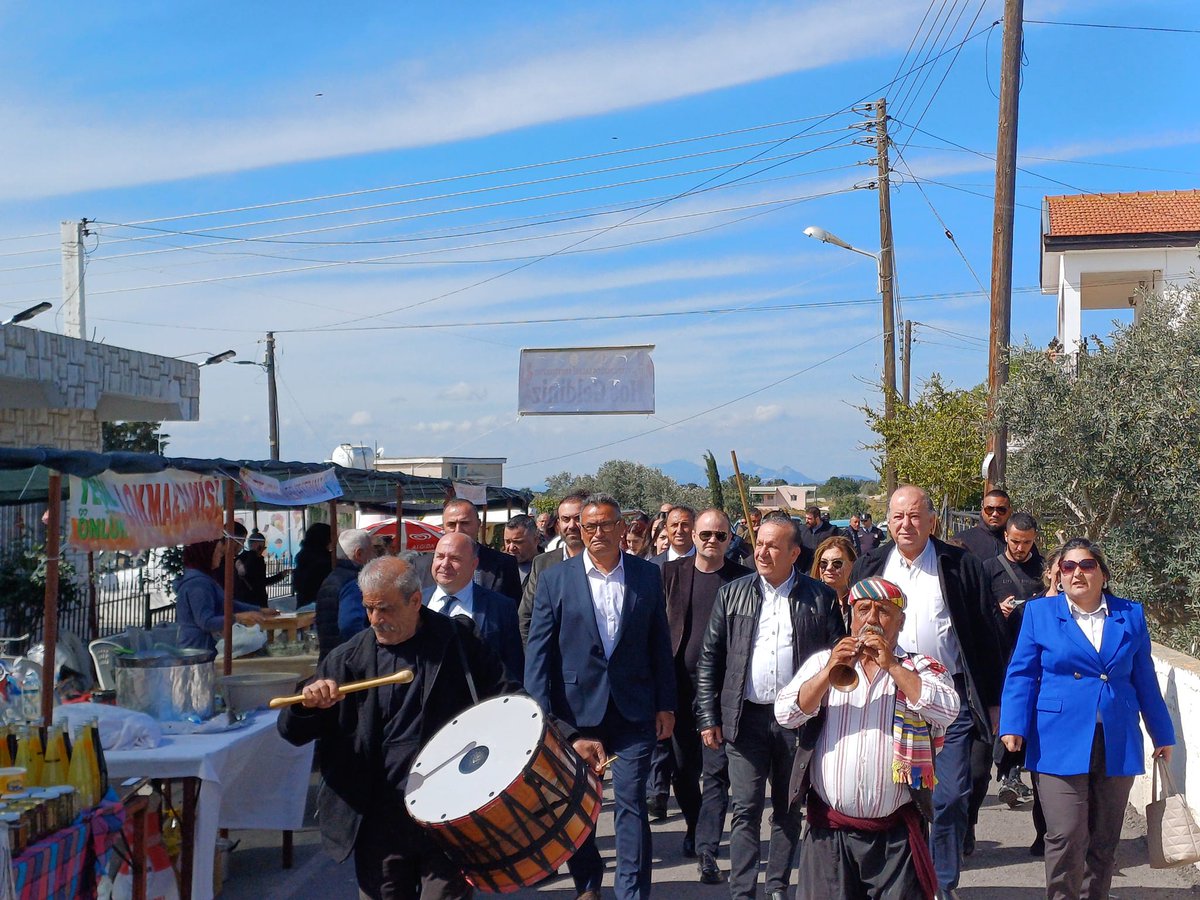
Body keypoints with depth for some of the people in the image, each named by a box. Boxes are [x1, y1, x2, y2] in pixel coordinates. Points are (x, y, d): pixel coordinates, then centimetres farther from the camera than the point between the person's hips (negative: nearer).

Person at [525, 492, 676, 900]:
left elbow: (660, 644, 6)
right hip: (575, 710, 0)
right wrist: (541, 714, -10)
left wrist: (666, 706, 4)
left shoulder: (648, 576, 3)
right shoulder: (555, 579, -2)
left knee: (632, 803, 0)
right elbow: (538, 651, -4)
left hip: (633, 710, 0)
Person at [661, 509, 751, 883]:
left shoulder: (742, 578, -1)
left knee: (717, 770, -4)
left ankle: (707, 850, 3)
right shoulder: (671, 572, 4)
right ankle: (694, 826, 37)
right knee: (683, 765, 13)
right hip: (679, 681, 2)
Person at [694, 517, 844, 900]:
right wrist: (708, 717, 0)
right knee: (746, 810, 0)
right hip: (746, 717, 0)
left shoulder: (820, 598, 0)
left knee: (789, 810, 11)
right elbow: (709, 660, 5)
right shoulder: (732, 594, 3)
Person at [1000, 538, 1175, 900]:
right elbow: (1022, 675, 0)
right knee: (1066, 837, -8)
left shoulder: (1130, 615, 10)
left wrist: (1162, 735, 15)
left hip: (1117, 744, 3)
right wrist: (1014, 726, -10)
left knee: (1104, 840, 10)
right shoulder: (1039, 612, 3)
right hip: (1061, 743, -3)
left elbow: (1145, 682, 14)